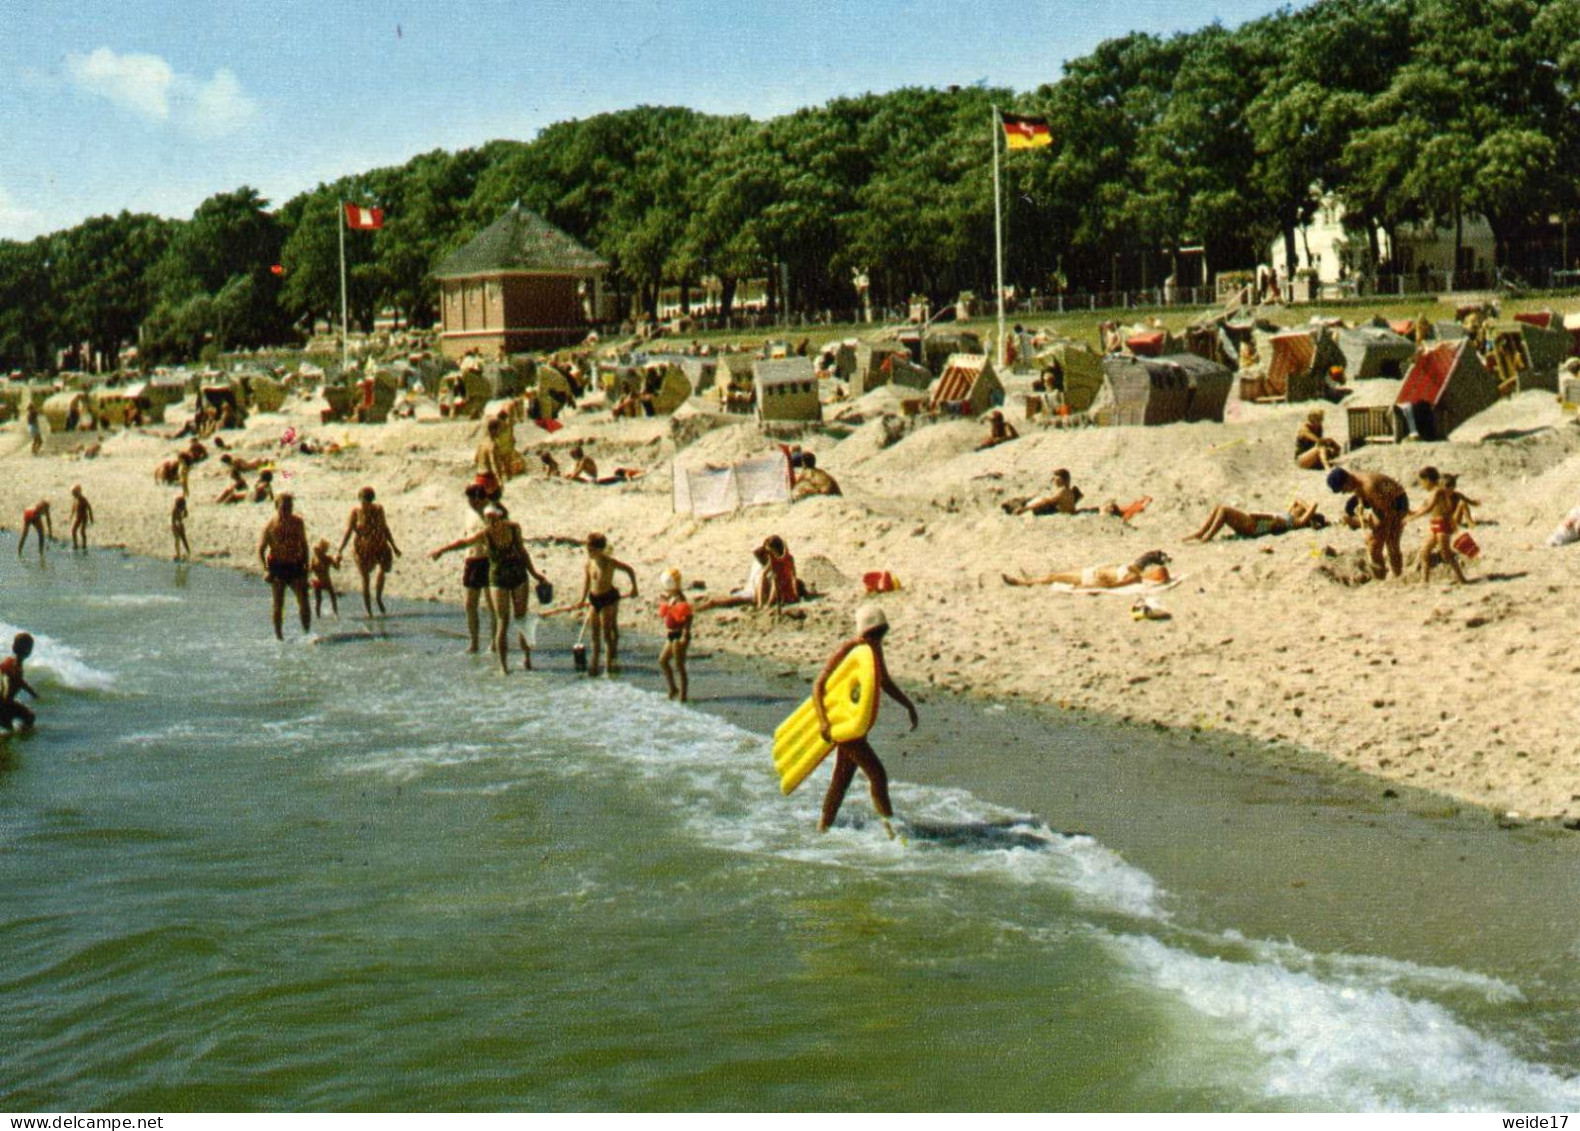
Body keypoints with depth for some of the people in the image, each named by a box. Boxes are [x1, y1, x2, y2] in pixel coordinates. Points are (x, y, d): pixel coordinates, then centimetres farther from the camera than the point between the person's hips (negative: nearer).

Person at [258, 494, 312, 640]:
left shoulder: (298, 522, 1)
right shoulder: (270, 525, -9)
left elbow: (304, 544, 13)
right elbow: (261, 549, -5)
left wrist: (306, 565, 7)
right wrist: (266, 570, -15)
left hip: (296, 566, 2)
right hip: (278, 566, -2)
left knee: (304, 602, -3)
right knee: (278, 604, 3)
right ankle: (278, 635, 15)